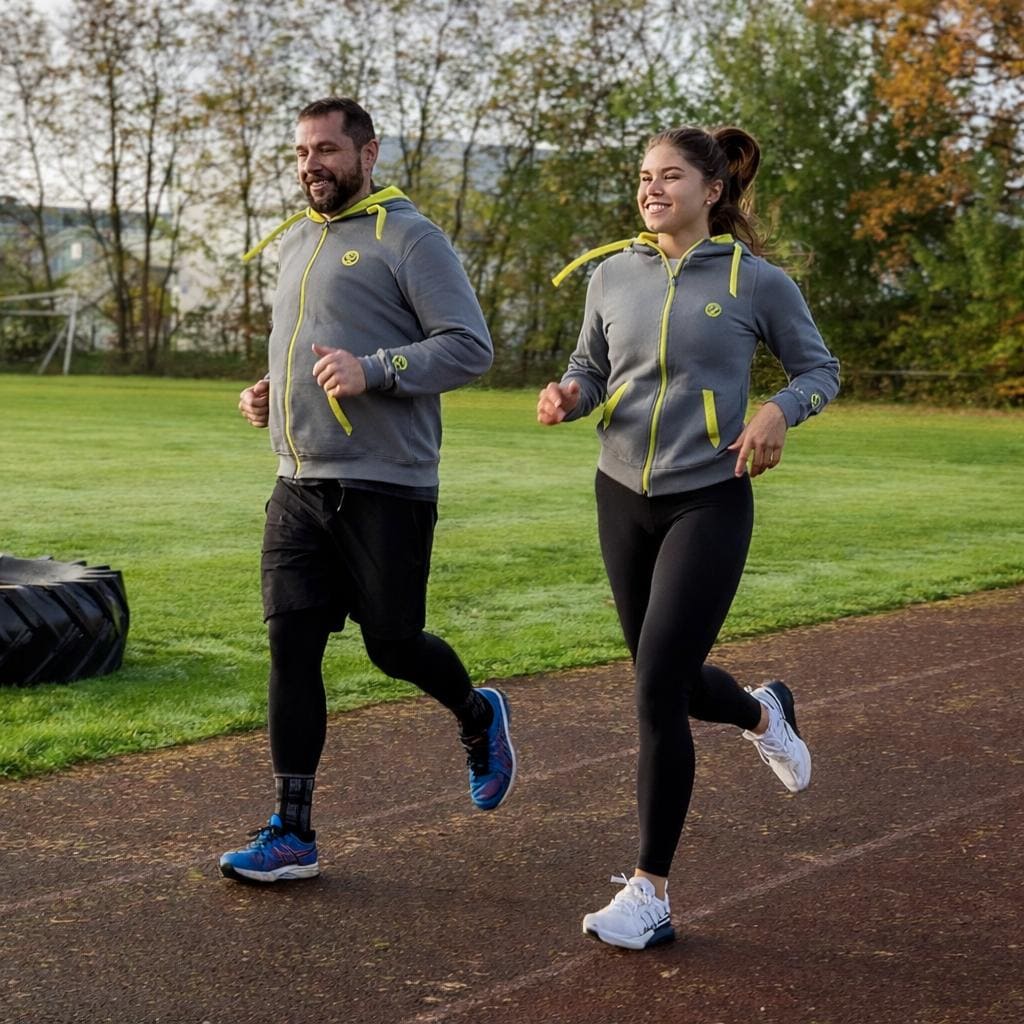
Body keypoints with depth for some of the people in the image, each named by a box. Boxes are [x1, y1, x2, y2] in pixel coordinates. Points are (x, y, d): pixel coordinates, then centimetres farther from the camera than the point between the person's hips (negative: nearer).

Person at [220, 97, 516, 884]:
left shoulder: (408, 237, -6)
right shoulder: (295, 242, 17)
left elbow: (470, 347, -13)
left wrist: (375, 371, -25)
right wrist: (270, 394, 12)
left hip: (385, 486, -6)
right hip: (299, 486, 7)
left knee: (392, 645, 2)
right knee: (292, 646, 0)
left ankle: (479, 718, 35)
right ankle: (293, 834, 5)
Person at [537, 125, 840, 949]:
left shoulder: (755, 281, -6)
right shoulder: (613, 275, 4)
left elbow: (821, 369, 5)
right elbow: (591, 368, 15)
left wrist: (779, 411, -16)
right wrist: (567, 396, -9)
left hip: (710, 503, -5)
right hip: (624, 499, 5)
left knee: (657, 691, -12)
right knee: (669, 681, 14)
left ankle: (651, 893, 1)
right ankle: (763, 714, 51)